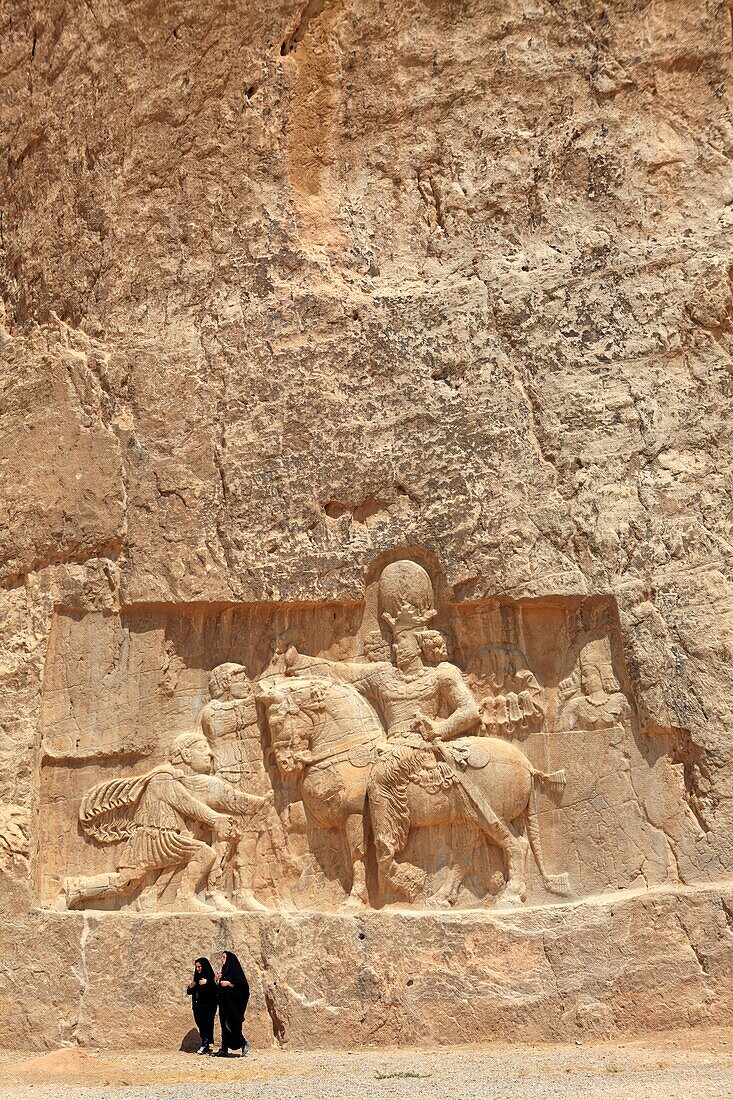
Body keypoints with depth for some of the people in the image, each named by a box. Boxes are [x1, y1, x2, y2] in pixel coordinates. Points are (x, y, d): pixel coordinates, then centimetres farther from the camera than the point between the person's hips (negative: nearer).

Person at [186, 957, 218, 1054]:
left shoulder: (210, 977, -5)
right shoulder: (196, 977, 12)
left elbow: (216, 990, -18)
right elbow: (190, 992, 15)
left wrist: (207, 983, -26)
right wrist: (191, 987, -6)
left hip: (208, 1006, -6)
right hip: (198, 1006, 6)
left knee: (206, 1024, -10)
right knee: (201, 1025, 6)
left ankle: (204, 1045, -7)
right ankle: (206, 1045, 15)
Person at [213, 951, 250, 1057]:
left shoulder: (235, 970, -8)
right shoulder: (224, 971, 17)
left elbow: (243, 984, -16)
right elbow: (219, 989, 20)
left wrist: (229, 983, -22)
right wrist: (218, 980, 2)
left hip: (233, 1003, -8)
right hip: (225, 1002, 8)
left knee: (231, 1024, -11)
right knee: (224, 1024, 5)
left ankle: (243, 1043, 0)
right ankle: (224, 1050, 5)